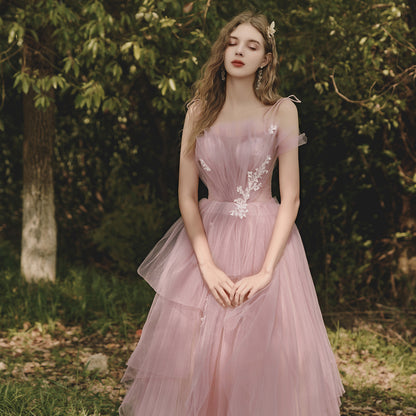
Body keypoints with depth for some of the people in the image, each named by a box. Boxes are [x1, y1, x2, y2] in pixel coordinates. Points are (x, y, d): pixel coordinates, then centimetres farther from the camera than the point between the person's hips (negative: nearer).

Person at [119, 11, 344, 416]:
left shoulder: (282, 111, -3)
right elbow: (186, 195, 1)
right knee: (193, 356, 3)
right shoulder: (200, 111, 3)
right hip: (207, 237, 2)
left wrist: (265, 271, -15)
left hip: (267, 239, -2)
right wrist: (207, 265, -10)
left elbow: (290, 198, -6)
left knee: (266, 359, -1)